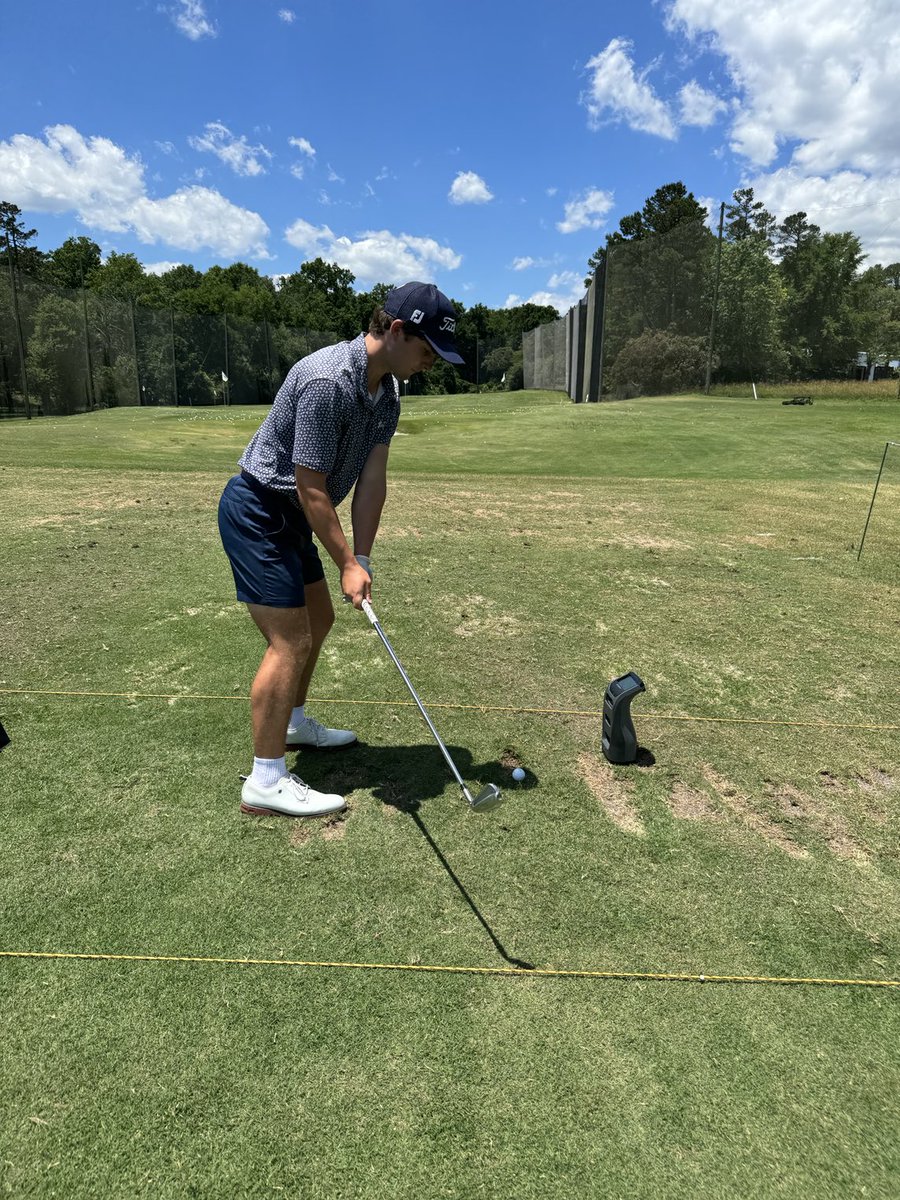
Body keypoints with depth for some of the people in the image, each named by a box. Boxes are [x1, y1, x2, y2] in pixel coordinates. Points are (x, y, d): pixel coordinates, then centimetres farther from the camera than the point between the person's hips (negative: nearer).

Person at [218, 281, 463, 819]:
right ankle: (266, 781, 1)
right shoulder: (327, 382, -28)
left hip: (291, 514, 10)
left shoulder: (388, 390, 2)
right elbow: (311, 488, -25)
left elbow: (373, 478, -1)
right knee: (290, 640, -10)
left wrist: (362, 558, -8)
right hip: (257, 511, -10)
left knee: (319, 619, 19)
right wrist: (346, 563, -19)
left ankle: (295, 723, 39)